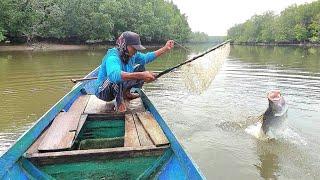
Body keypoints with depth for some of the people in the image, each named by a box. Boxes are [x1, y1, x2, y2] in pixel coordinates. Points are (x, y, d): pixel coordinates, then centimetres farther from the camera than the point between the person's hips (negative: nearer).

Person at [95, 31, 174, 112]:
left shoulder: (131, 54, -6)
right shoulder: (113, 57, -32)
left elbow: (146, 57, 12)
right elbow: (115, 75, -53)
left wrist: (165, 48, 9)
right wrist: (141, 75, -59)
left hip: (120, 87, 8)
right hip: (103, 92, -8)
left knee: (140, 68, 5)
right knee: (117, 78, -40)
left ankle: (126, 93, 12)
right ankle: (119, 101, -13)